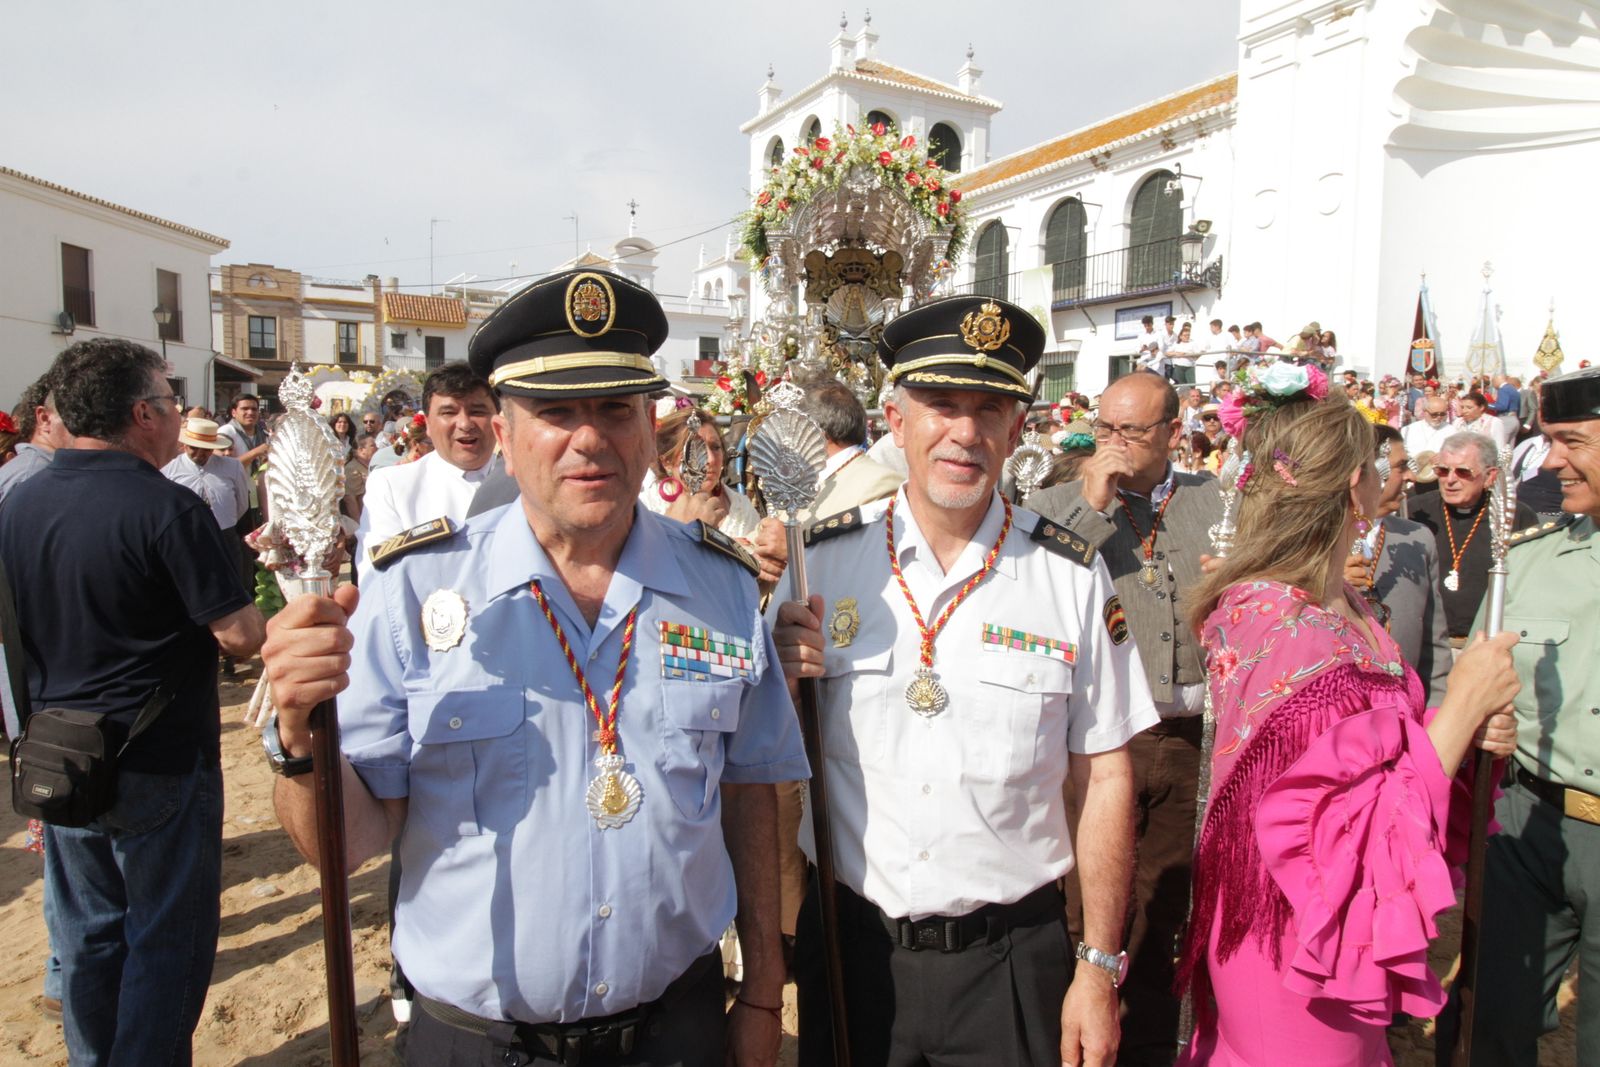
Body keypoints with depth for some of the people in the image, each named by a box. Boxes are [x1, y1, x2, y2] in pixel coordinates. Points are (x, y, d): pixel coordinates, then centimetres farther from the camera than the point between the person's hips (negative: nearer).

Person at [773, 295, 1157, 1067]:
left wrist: (1099, 967, -1)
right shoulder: (820, 560, -6)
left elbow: (1102, 779, -2)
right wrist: (782, 676, -18)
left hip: (1010, 961, 0)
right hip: (850, 946, 1)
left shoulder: (1074, 576, -7)